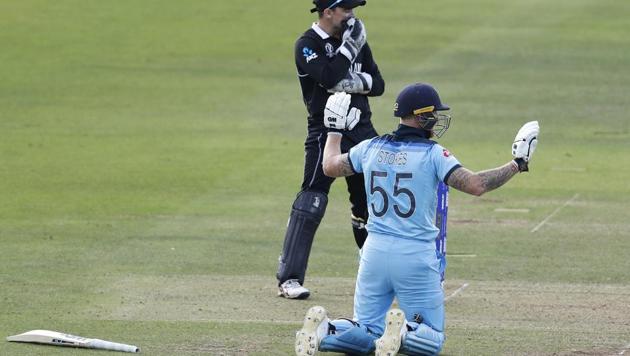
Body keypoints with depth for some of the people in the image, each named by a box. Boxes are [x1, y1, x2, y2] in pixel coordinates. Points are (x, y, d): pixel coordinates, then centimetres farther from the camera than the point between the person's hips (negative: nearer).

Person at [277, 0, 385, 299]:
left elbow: (378, 85, 10)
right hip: (326, 132, -6)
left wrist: (357, 82, -10)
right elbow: (329, 77, -26)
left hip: (362, 131, 6)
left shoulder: (355, 41, 11)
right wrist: (349, 47, -17)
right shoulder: (307, 45, -8)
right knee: (310, 202, -15)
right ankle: (289, 279, -15)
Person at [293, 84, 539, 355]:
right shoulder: (432, 153, -9)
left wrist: (334, 131, 40)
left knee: (367, 332, 16)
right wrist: (517, 164, -6)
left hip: (375, 252, 4)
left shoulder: (371, 148, 6)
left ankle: (323, 331, -16)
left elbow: (330, 166, 22)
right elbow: (475, 185, -17)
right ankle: (403, 333, -28)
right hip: (416, 256, -4)